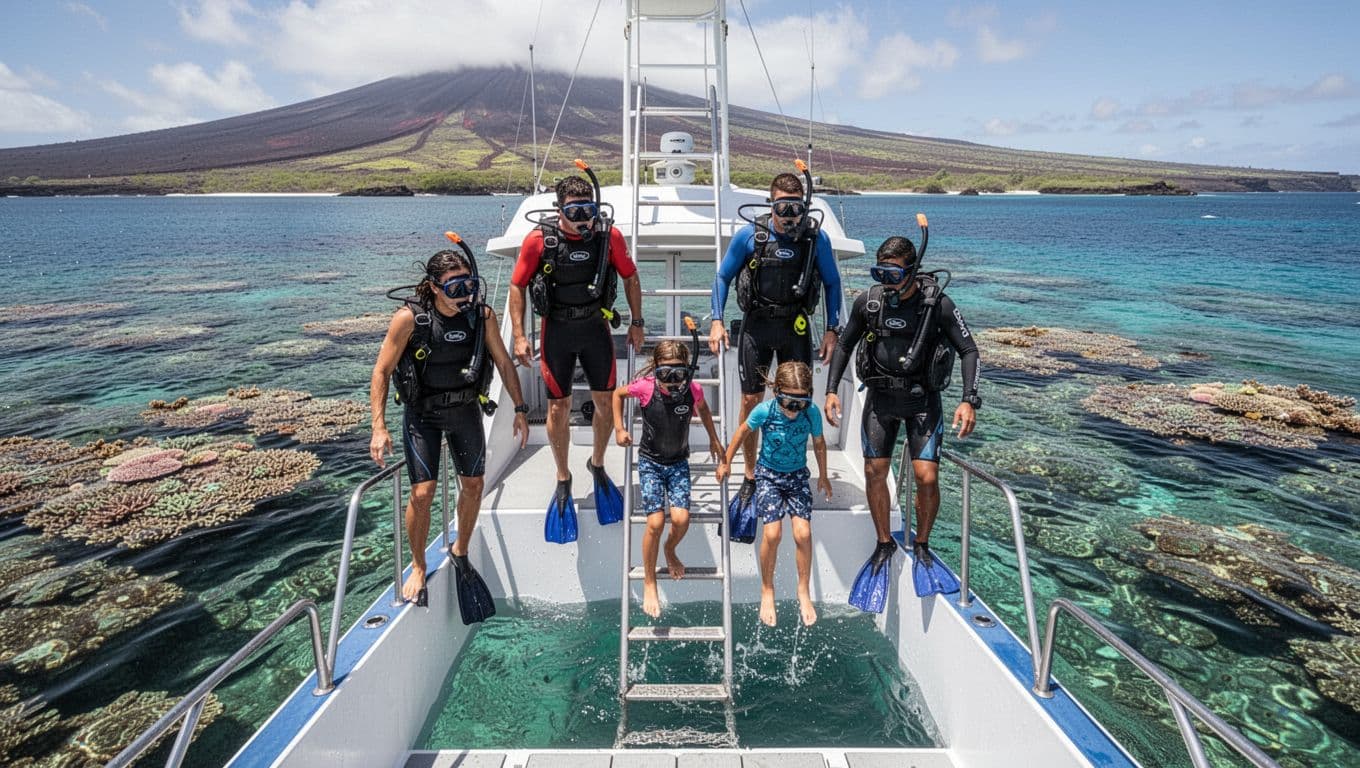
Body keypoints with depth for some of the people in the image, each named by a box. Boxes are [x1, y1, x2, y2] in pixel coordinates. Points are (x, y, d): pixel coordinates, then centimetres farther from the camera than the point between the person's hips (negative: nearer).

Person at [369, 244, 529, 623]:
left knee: (473, 487, 10)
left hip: (465, 410, 3)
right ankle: (418, 569, 17)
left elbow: (504, 363, -1)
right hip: (422, 414, -3)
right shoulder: (409, 318, -22)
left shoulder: (482, 315, -14)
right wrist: (379, 428, -18)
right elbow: (381, 373, -14)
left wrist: (520, 410, 0)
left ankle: (460, 553, 34)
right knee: (422, 493, -7)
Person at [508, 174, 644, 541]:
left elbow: (630, 278, 5)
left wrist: (636, 323, 5)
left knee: (606, 401, 8)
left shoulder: (609, 236, -10)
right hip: (557, 331, -1)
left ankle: (597, 464, 34)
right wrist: (519, 336, -9)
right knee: (559, 407, 5)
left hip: (595, 327, 2)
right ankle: (563, 479, 24)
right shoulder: (539, 239, -13)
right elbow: (517, 286, -4)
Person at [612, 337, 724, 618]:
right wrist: (619, 429, -1)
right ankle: (649, 584, 8)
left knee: (681, 519, -14)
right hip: (650, 463, -2)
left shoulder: (693, 390, -13)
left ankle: (670, 551, 23)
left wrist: (714, 439, 15)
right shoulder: (645, 386, -18)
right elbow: (617, 394, 3)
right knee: (656, 522, -12)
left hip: (679, 463, 2)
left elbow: (703, 408, 12)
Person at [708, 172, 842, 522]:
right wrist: (717, 321, -6)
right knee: (750, 401, 2)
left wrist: (832, 329, 1)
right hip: (756, 324, 0)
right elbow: (723, 276, 4)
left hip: (796, 325, 0)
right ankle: (750, 477, 18)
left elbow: (832, 283, 6)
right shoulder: (749, 235, -6)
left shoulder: (817, 238, -5)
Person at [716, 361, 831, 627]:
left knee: (803, 532, -12)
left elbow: (819, 443, 2)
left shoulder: (812, 413, -16)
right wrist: (726, 462, 5)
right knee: (772, 533, -14)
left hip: (797, 475, 2)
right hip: (768, 475, -1)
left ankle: (804, 592, 11)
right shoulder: (764, 410, -21)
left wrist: (823, 476, 14)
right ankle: (767, 591, 10)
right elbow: (742, 431, -2)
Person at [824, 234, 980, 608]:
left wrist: (969, 400, -19)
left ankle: (922, 546, 17)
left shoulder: (938, 304, -13)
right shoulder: (868, 301, -6)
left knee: (927, 477, -9)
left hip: (923, 400, -2)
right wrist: (832, 390, -3)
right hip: (880, 398, 2)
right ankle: (884, 544, 25)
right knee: (874, 473, 3)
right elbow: (844, 346, 6)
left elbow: (968, 351, -7)